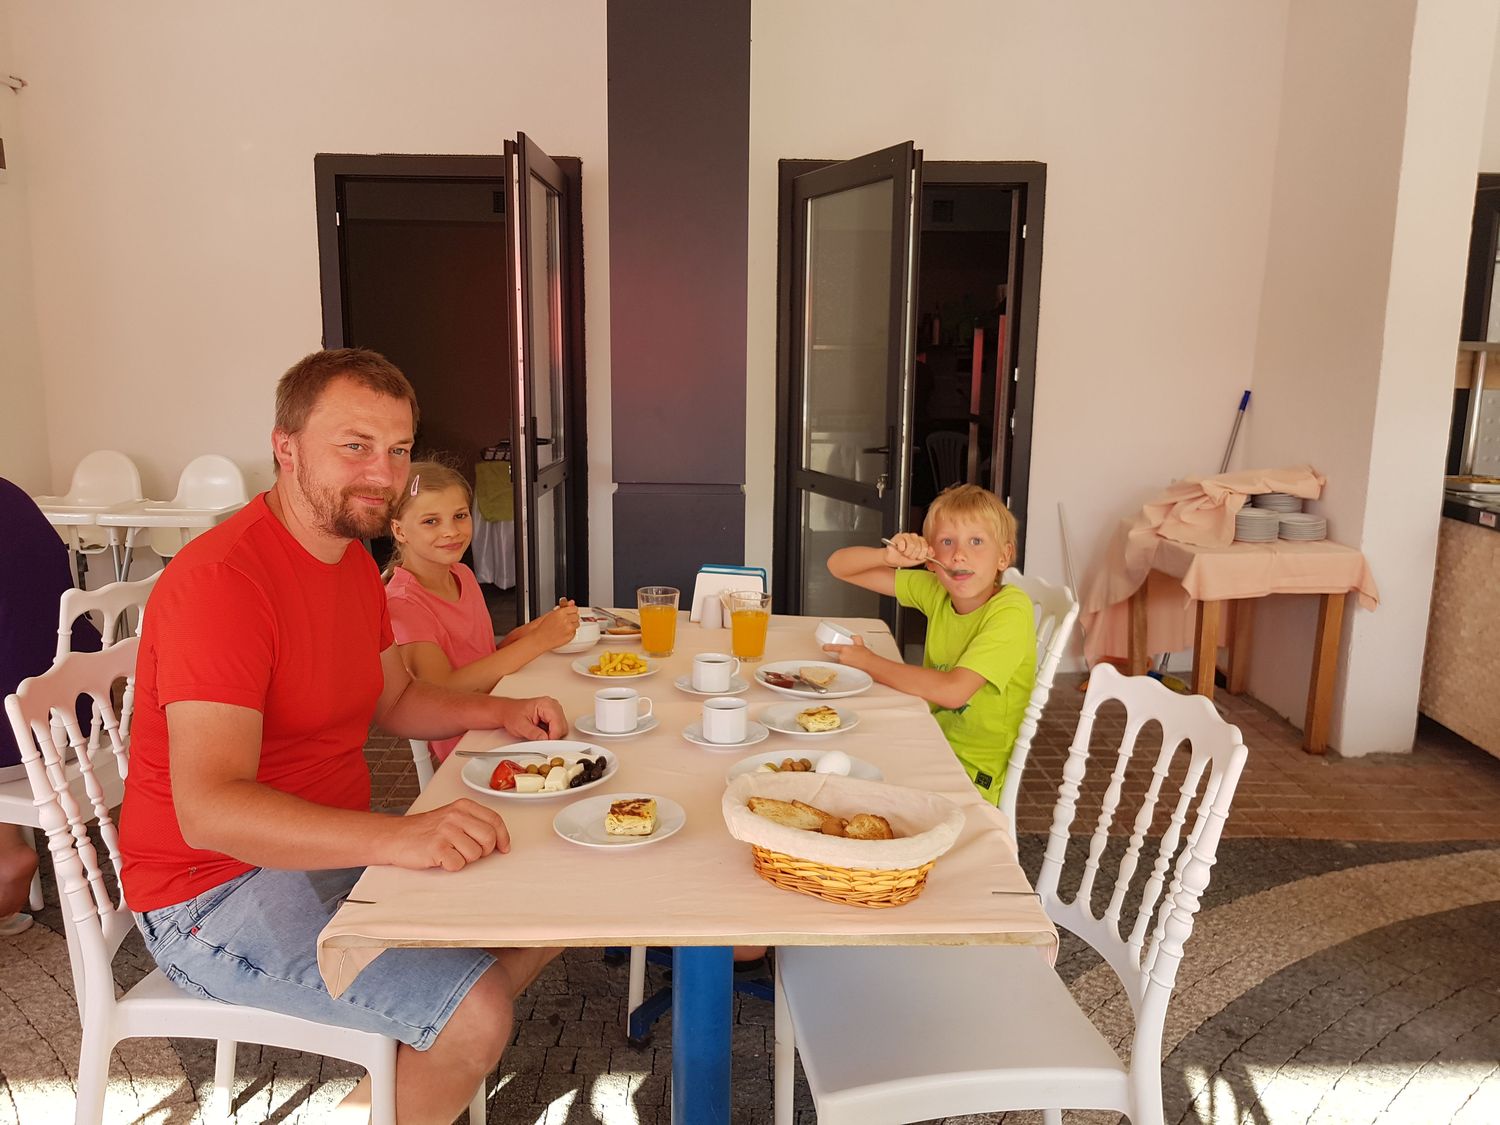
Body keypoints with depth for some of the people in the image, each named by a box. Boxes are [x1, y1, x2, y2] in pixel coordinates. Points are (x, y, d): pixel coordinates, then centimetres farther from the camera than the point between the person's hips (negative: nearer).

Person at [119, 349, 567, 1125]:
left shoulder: (353, 559, 6)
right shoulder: (222, 579, -25)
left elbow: (394, 698, 18)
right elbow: (209, 810, -33)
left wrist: (502, 712, 0)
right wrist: (397, 837, -45)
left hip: (330, 847, 9)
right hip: (214, 893, -9)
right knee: (477, 1011, -21)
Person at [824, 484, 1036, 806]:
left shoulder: (1011, 610, -19)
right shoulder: (936, 591, -2)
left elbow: (953, 691, -30)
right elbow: (838, 566, 3)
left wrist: (868, 662, -18)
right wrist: (889, 556, -18)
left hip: (974, 774, -6)